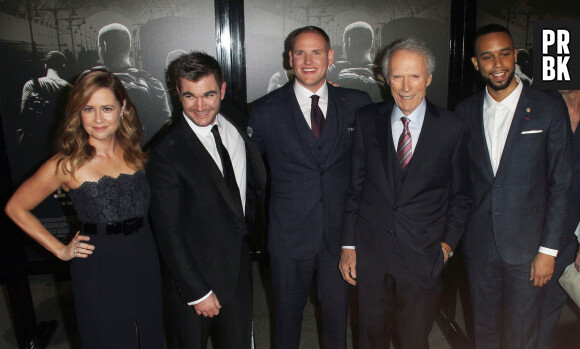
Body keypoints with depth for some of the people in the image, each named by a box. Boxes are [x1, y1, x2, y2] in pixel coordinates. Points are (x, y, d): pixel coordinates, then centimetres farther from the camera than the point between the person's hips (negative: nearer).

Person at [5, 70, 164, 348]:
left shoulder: (134, 152, 0)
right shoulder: (68, 164, -12)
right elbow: (16, 208, 0)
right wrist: (60, 250, -2)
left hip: (145, 264, 4)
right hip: (98, 272, -4)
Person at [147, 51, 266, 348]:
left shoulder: (237, 128, -2)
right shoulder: (166, 154, -21)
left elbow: (256, 182, 13)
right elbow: (168, 234, -18)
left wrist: (254, 223, 5)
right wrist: (197, 292, -15)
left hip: (238, 267, 5)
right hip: (193, 273, -5)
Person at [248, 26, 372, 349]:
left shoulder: (357, 104, -1)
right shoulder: (266, 111, -5)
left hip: (341, 231, 1)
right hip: (290, 234, -1)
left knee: (338, 308, 17)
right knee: (289, 311, 16)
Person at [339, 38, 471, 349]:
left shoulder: (453, 128, -3)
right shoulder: (366, 120, 1)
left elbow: (460, 194, 5)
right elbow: (355, 186, 2)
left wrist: (448, 242, -2)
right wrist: (348, 244, 1)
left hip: (423, 258, -1)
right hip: (370, 252, 1)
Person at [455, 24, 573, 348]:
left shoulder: (549, 109, -6)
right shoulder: (465, 111, 3)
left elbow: (561, 184, -6)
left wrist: (549, 248, -8)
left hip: (527, 245, -2)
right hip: (478, 244, 3)